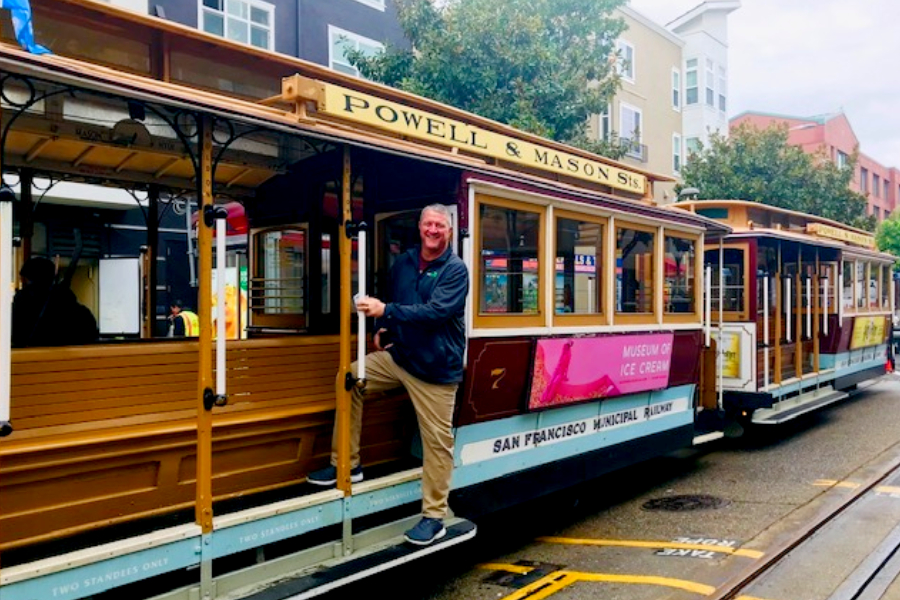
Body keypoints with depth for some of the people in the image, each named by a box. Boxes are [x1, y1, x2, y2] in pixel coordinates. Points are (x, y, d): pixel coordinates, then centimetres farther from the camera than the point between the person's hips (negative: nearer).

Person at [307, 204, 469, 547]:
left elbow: (437, 310, -24)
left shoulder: (456, 270, -11)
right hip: (399, 355, 6)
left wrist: (386, 312, -28)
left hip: (436, 367, -6)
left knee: (437, 440, -2)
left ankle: (434, 517, 13)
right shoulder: (404, 262, 8)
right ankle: (347, 465, 10)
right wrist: (383, 328, 6)